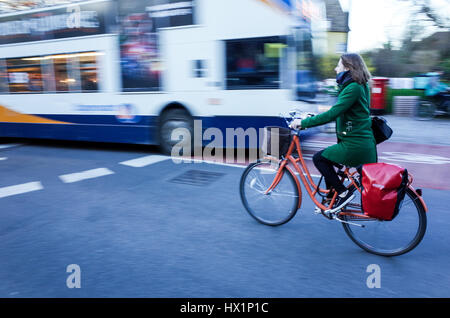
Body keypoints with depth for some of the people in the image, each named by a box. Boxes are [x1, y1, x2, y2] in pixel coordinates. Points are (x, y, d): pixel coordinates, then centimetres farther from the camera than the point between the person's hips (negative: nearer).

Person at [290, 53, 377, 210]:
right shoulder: (355, 86, 14)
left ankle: (343, 193, 1)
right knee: (325, 158, 20)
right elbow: (336, 112, 19)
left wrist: (303, 122, -18)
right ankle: (332, 197, 27)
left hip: (355, 145, -10)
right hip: (361, 142, 10)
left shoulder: (354, 88, -18)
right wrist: (309, 119, 14)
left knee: (318, 158, -3)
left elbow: (332, 114, -25)